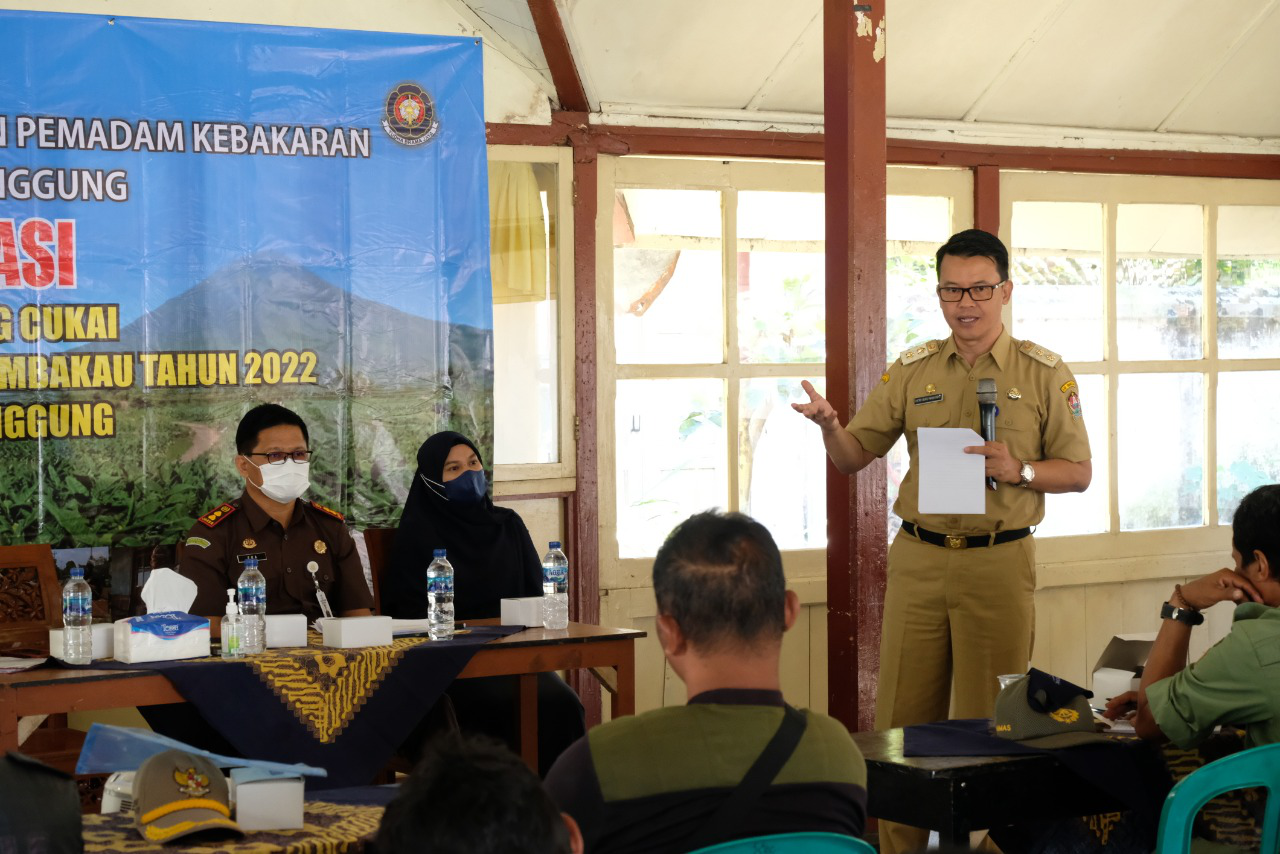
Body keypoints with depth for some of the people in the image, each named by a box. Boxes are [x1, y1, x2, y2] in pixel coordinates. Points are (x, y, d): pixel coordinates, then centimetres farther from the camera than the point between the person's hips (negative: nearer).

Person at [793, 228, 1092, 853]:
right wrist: (829, 426, -14)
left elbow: (1079, 472, 4)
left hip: (999, 564, -3)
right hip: (917, 560, 3)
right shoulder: (912, 371, 9)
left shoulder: (1045, 374, 2)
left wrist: (1019, 470, -15)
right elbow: (854, 457, 9)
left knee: (986, 721, 2)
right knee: (900, 717, 5)